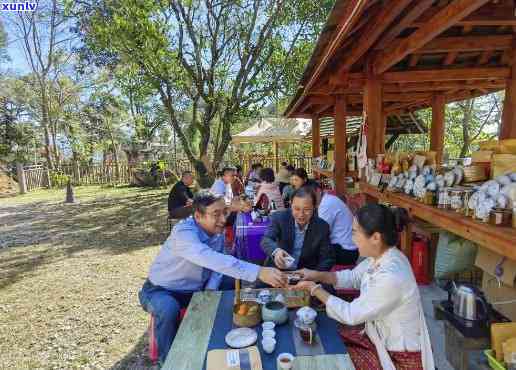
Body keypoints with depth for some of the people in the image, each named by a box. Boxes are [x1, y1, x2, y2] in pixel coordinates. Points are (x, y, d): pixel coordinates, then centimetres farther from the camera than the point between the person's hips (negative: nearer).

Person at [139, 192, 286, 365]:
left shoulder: (217, 231, -10)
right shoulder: (184, 232, -35)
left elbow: (217, 265, -2)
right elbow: (212, 260, -51)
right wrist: (258, 272, -58)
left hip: (195, 288, 7)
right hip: (162, 290, -6)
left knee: (234, 284, 3)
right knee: (169, 310, -36)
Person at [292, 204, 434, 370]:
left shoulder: (391, 277, -36)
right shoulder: (381, 256, -9)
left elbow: (350, 314, -24)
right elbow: (353, 277, 8)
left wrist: (315, 289, -16)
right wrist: (317, 275, -2)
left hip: (399, 356, -7)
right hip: (380, 337, 7)